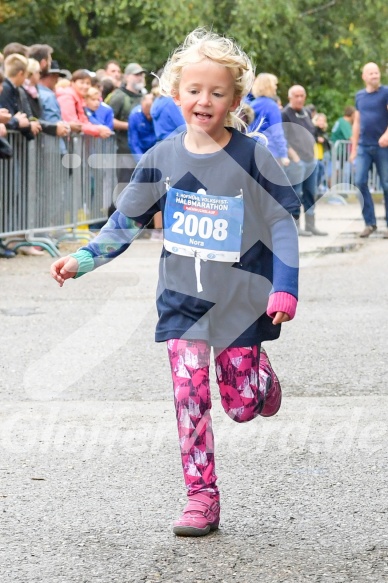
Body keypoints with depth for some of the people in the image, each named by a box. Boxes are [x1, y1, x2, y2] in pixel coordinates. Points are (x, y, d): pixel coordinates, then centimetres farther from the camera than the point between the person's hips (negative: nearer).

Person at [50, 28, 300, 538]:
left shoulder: (253, 158, -11)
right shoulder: (162, 159, -3)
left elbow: (282, 224, -6)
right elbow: (125, 222, 6)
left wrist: (285, 288, -13)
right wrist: (82, 261, -3)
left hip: (241, 300, -2)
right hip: (182, 299, 2)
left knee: (241, 404, 4)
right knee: (189, 395, -5)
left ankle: (259, 370, 40)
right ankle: (201, 497, 3)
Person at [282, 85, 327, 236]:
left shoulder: (306, 113, 16)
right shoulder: (285, 114, -7)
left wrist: (312, 152, 14)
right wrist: (293, 155, -18)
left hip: (311, 159, 8)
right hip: (296, 161, -8)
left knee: (310, 194, 10)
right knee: (295, 194, -7)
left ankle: (310, 225, 16)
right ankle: (295, 226, -4)